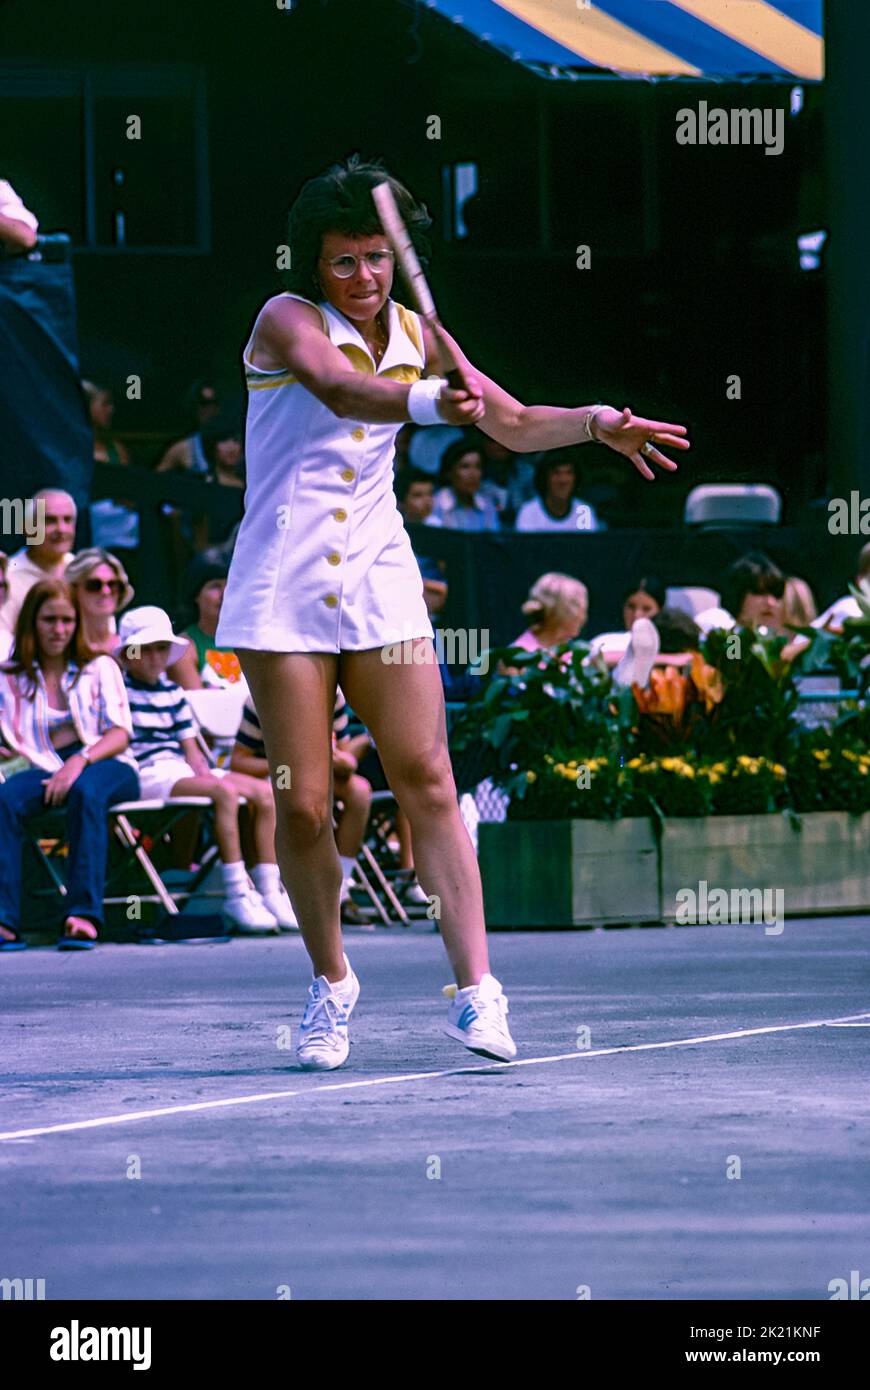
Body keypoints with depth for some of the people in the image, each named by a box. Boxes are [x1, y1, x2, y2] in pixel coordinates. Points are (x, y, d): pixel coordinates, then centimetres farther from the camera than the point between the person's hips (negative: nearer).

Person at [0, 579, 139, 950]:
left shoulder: (100, 668, 16)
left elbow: (120, 735, 4)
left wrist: (81, 761, -15)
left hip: (108, 768, -1)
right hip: (48, 772, 1)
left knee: (85, 791, -39)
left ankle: (83, 913, -47)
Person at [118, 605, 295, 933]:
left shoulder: (172, 693, 22)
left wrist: (204, 771, -1)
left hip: (181, 768, 8)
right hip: (147, 776, -8)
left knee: (265, 794, -7)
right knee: (225, 791, -31)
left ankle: (269, 892, -11)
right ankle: (236, 894, -33)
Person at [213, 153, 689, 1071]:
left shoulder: (413, 335, 7)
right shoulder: (286, 322, -8)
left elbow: (513, 423, 12)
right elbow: (337, 388, -30)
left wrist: (596, 423, -8)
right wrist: (429, 402, -49)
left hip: (378, 582, 3)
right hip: (282, 593, -3)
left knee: (427, 782, -9)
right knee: (303, 804, -3)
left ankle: (476, 993, -14)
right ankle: (331, 982, 17)